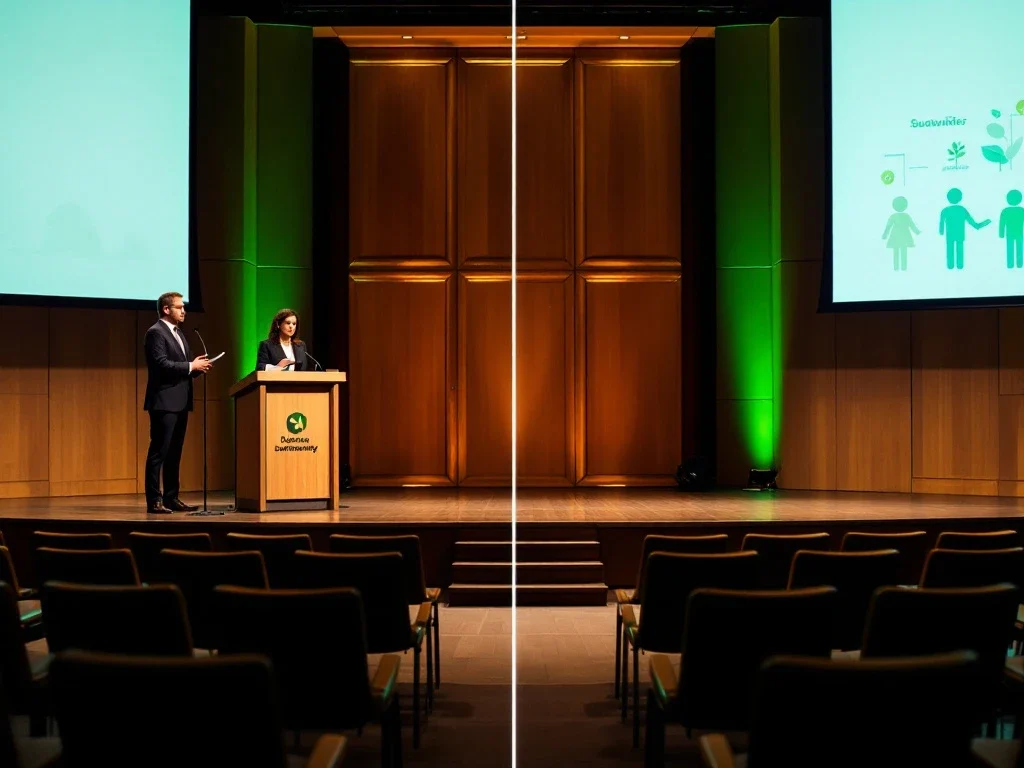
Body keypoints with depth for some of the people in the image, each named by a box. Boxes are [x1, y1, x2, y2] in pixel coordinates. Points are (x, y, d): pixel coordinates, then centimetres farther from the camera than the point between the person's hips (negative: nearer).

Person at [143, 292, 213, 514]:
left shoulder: (179, 333, 20)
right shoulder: (156, 332, -9)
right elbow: (162, 364, -20)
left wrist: (198, 367, 1)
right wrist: (191, 366, -17)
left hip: (180, 402, 9)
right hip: (164, 402, -9)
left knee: (174, 453, 11)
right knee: (159, 452, -7)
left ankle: (171, 498, 15)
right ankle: (154, 501, -5)